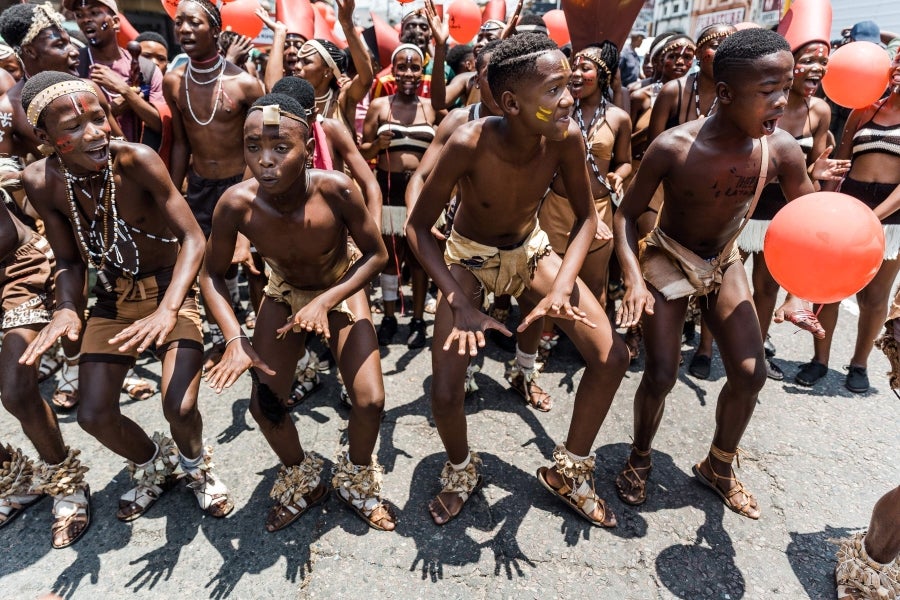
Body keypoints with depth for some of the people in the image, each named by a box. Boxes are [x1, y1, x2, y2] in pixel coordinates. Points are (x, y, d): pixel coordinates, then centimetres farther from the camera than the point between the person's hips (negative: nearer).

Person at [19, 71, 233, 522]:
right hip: (112, 298, 4)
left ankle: (194, 465, 22)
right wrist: (66, 309, -25)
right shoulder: (40, 182, -13)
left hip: (169, 289, -3)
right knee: (94, 415, -1)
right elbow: (70, 262, -3)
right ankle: (154, 467, 33)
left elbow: (193, 238, -29)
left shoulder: (137, 160, -25)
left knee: (180, 408, -17)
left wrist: (168, 310, -42)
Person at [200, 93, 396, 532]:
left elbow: (376, 253, -20)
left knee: (370, 400, -13)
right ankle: (301, 479, 27)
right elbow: (213, 274, -13)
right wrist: (235, 338, -26)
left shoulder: (335, 189, -33)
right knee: (264, 405, -6)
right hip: (285, 294, 2)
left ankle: (356, 479, 21)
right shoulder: (236, 204, -28)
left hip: (342, 289, -1)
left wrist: (326, 302, -30)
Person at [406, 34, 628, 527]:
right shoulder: (469, 144, -31)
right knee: (445, 395, -15)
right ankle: (461, 469, 22)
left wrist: (561, 287, -26)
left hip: (531, 249, 4)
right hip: (469, 257, -3)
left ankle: (568, 471, 16)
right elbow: (418, 226, -22)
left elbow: (585, 217, -9)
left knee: (611, 359, -7)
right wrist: (460, 303, -33)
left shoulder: (566, 138, -21)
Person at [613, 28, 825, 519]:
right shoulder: (673, 147, -27)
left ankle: (718, 467, 27)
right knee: (660, 376, -9)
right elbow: (627, 214, -18)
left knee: (750, 374, 0)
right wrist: (635, 281, -32)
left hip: (724, 263, 4)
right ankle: (639, 458, 22)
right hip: (668, 259, -4)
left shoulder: (781, 149, -17)